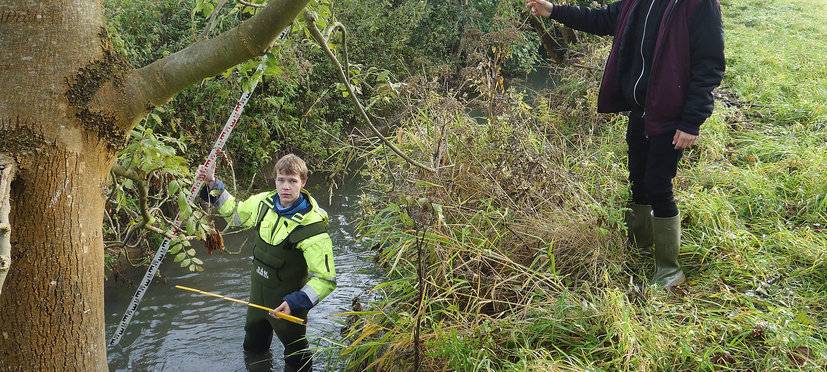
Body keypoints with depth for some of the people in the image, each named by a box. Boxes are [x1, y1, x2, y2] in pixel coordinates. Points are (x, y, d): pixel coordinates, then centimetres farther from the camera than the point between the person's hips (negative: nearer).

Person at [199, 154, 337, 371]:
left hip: (287, 302, -6)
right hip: (258, 292, 6)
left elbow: (325, 279, -28)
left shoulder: (312, 226, -30)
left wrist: (296, 303, -37)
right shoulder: (264, 203, -10)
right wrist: (213, 186, 3)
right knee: (253, 348, 30)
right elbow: (235, 213, 12)